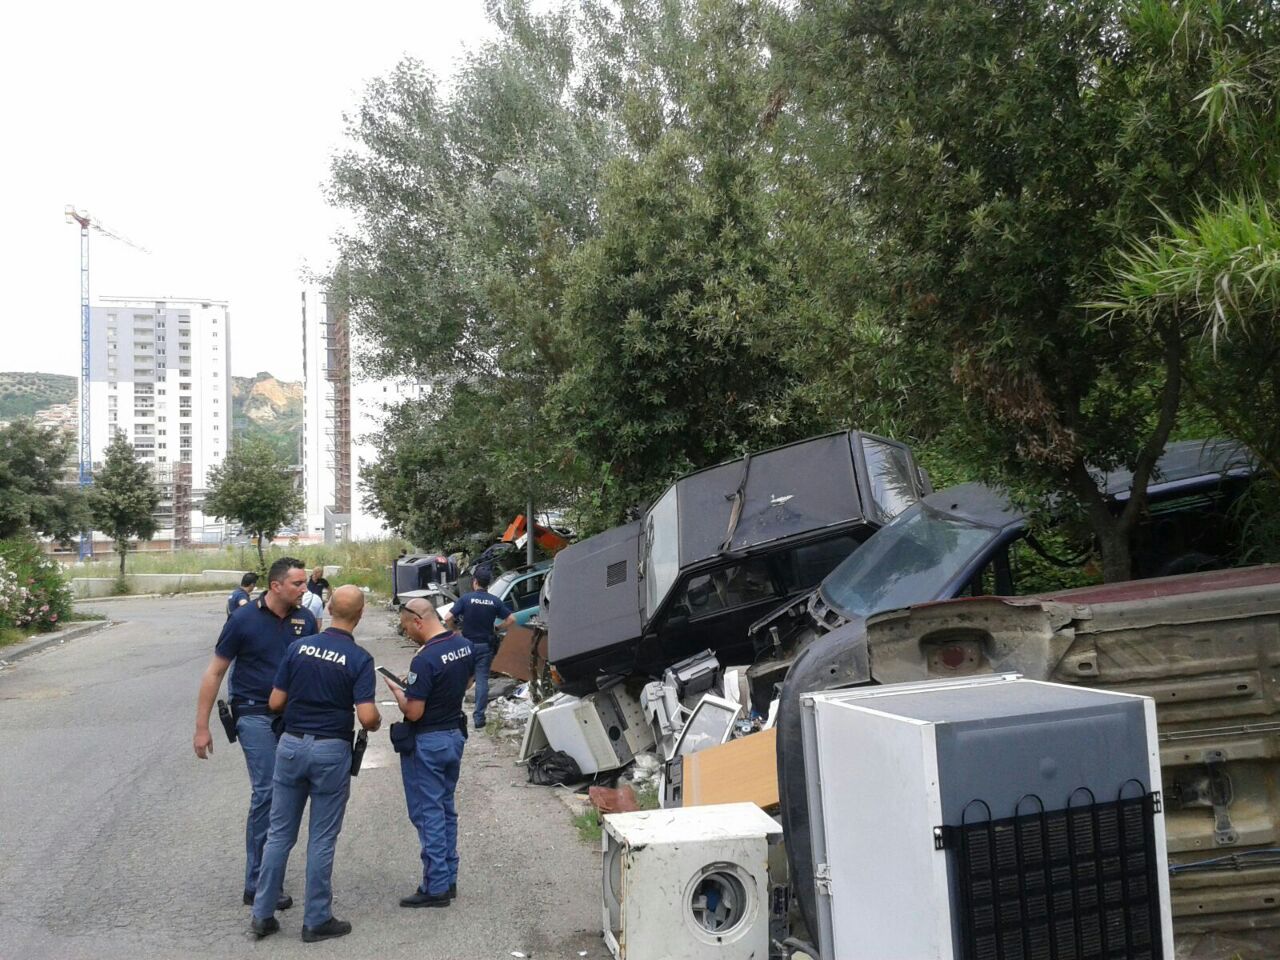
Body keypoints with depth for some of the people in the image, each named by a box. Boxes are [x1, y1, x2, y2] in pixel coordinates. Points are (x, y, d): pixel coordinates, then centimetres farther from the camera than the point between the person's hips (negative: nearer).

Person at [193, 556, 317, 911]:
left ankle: (261, 875, 27)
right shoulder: (244, 619, -10)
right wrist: (202, 727, -5)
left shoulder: (305, 620, 1)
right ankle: (257, 884, 2)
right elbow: (215, 672, -4)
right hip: (256, 715, -5)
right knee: (267, 792, -8)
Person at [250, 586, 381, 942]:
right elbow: (366, 716, -19)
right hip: (331, 751, -3)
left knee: (280, 832, 14)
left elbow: (275, 703, 0)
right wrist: (378, 722, 3)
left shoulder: (298, 647, -2)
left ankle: (263, 913, 20)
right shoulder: (359, 658, -13)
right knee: (322, 839, 6)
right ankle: (317, 920, 15)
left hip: (291, 744, 3)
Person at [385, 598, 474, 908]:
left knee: (428, 813, 2)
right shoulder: (465, 645, 0)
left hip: (427, 742, -8)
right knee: (446, 808, 18)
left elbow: (413, 712, -23)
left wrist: (396, 689, -4)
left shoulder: (425, 660, -25)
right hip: (455, 734, 8)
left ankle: (436, 887, 8)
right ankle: (449, 879, 25)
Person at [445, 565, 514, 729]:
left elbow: (448, 618, -14)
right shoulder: (494, 601, -1)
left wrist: (455, 630, 4)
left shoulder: (465, 598, -8)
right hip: (485, 646, 1)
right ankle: (479, 719, 1)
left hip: (467, 644, -1)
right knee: (482, 680, 3)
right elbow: (511, 618, -4)